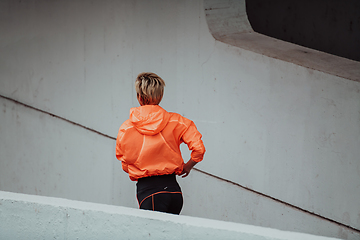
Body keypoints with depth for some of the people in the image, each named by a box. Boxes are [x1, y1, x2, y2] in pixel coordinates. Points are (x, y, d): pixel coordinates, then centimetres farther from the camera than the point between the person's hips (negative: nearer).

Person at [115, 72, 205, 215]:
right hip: (173, 189, 3)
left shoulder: (126, 128, 0)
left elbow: (125, 166, 10)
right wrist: (187, 166, 14)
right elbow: (198, 148, -5)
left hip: (148, 191, -3)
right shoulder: (175, 121, 2)